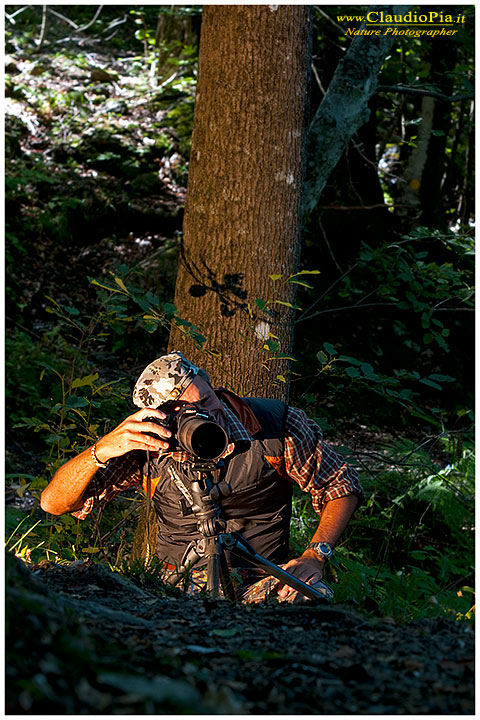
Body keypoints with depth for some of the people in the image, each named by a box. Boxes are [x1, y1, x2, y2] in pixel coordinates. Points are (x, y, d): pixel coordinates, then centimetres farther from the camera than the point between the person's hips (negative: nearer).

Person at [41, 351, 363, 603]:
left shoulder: (276, 424, -9)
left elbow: (342, 488, 3)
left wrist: (314, 557, -14)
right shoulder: (148, 449, -8)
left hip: (266, 578, -1)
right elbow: (54, 503, -11)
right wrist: (103, 449, -29)